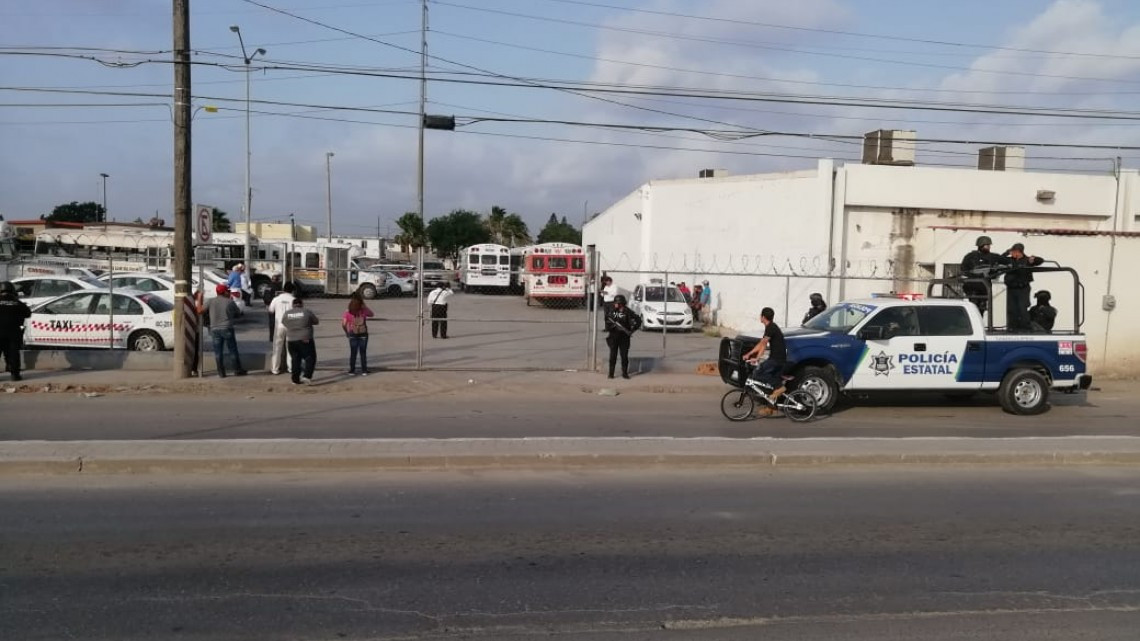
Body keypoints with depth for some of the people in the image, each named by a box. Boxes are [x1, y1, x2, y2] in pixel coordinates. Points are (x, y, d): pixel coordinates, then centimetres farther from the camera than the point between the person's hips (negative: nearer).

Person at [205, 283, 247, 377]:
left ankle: (221, 372, 8)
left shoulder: (211, 301, 1)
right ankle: (238, 370, 14)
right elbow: (238, 314, 8)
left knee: (218, 352, 7)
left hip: (215, 329, 2)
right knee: (233, 350, 8)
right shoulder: (230, 302, -2)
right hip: (227, 329, -2)